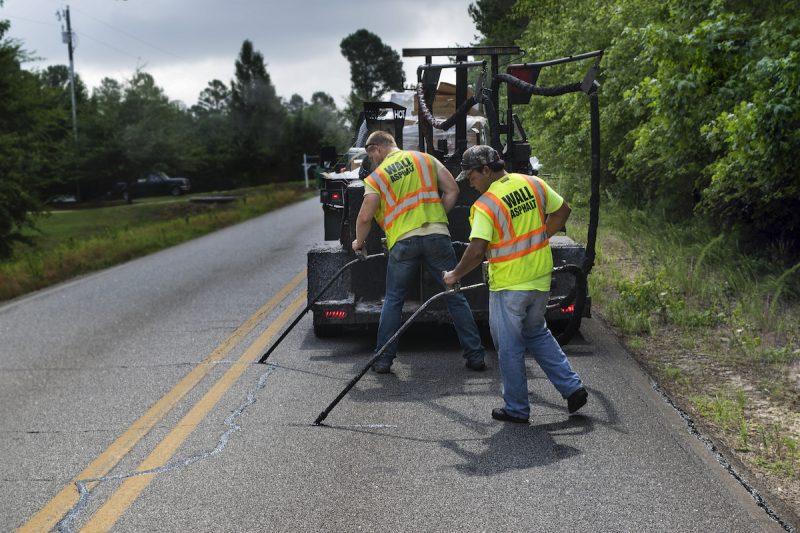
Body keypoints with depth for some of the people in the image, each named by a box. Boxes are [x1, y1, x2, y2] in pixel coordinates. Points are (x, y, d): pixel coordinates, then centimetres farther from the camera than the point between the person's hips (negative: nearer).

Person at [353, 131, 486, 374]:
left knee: (393, 301, 13)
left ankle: (383, 360, 13)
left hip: (403, 242, -1)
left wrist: (359, 242, 16)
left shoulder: (377, 176, 6)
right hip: (437, 235, 2)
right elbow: (452, 190, 9)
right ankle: (475, 355, 8)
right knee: (455, 296, 8)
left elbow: (365, 217, -2)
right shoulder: (425, 159, 14)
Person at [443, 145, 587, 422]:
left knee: (510, 347, 9)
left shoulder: (485, 205, -19)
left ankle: (517, 409, 19)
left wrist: (455, 275, -10)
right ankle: (572, 387, 22)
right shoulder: (533, 184, 0)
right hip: (541, 278, 7)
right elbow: (562, 210, 12)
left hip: (509, 285, -7)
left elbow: (477, 251, -26)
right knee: (537, 333, 25)